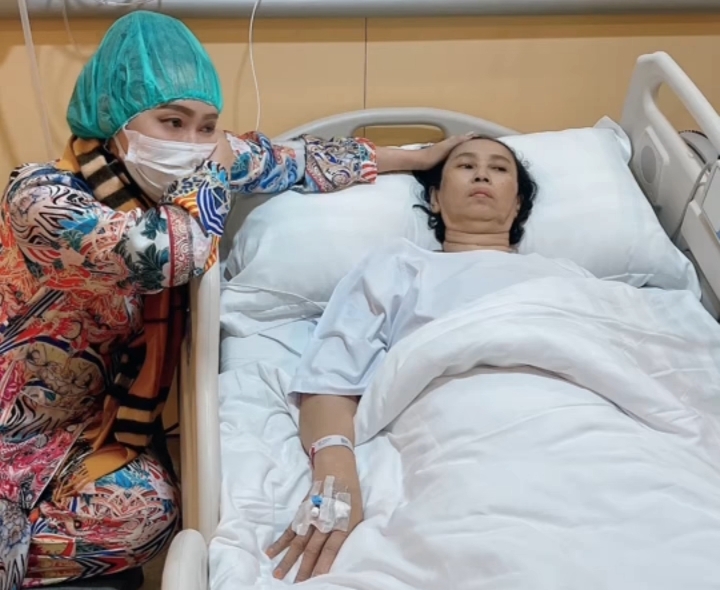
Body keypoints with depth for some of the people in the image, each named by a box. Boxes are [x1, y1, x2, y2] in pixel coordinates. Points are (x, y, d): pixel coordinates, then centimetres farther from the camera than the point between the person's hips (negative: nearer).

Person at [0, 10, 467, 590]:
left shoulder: (203, 160, -8)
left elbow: (299, 160, 0)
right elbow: (172, 254, -39)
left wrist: (422, 159, 5)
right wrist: (214, 169, -22)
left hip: (95, 411, 6)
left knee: (150, 509, -18)